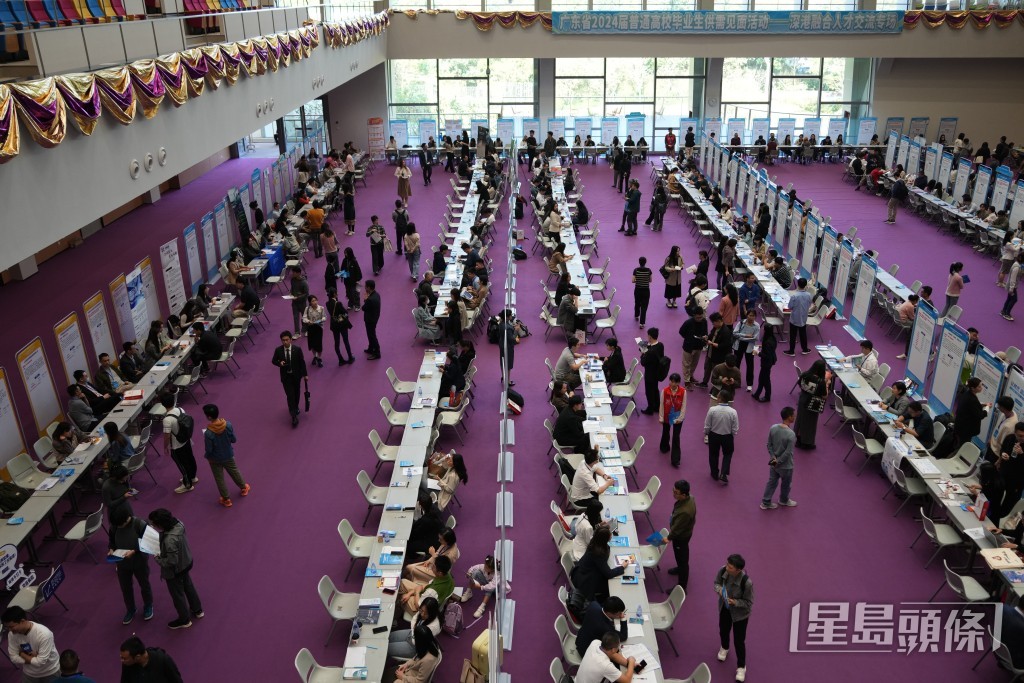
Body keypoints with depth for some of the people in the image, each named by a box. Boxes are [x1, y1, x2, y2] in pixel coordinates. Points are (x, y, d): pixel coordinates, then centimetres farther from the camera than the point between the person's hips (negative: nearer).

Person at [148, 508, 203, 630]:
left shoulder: (170, 540, -40)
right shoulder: (177, 523, -18)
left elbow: (171, 561, -31)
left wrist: (158, 559, -15)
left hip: (175, 571, -8)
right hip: (186, 562, 8)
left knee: (177, 594, 18)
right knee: (188, 586, 29)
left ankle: (184, 620, 41)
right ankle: (197, 610, 50)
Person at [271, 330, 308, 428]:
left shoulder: (297, 349, -14)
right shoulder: (278, 350, -12)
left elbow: (302, 362, -4)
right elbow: (273, 360, 3)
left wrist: (305, 375, 0)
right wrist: (279, 363, -20)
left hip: (296, 375, 1)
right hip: (285, 376, -1)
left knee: (296, 393, 20)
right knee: (290, 395, -7)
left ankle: (296, 407, 48)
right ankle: (294, 416, -5)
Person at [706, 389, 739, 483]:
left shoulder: (712, 409, -23)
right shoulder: (733, 412, -20)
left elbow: (707, 426, -12)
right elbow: (735, 429, -10)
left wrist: (706, 433, 9)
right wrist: (732, 436, 11)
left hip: (714, 436, 0)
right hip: (727, 437, 0)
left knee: (713, 454, 23)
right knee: (727, 454, 25)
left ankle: (715, 474, 39)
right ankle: (723, 474, 14)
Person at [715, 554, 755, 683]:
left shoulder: (746, 582, -38)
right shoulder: (723, 571, -25)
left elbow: (749, 603, -23)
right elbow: (716, 583, -4)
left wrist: (735, 602, -37)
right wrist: (719, 589, -25)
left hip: (740, 613, -4)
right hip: (724, 608, 5)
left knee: (739, 641, 12)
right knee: (723, 631, 29)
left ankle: (741, 667, 37)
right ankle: (724, 648, 63)